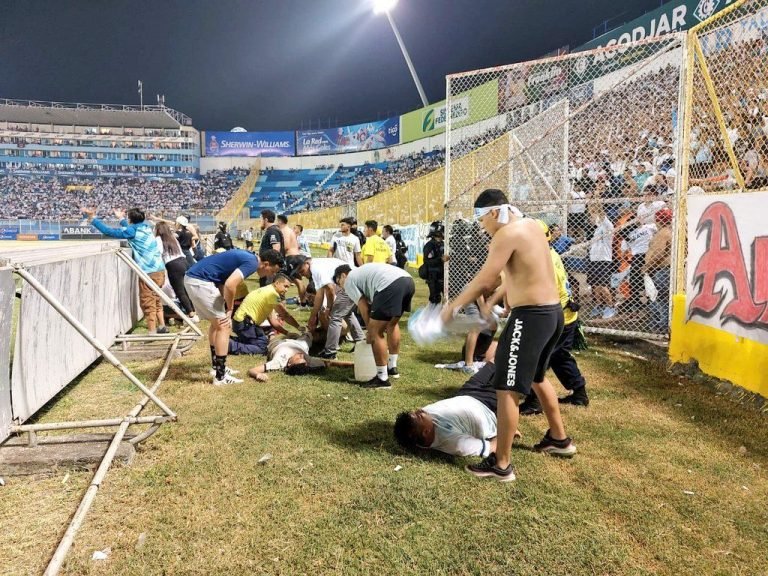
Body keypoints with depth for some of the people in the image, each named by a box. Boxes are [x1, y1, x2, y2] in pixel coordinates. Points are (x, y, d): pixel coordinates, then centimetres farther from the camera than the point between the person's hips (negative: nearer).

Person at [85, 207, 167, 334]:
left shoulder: (132, 230, -9)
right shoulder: (146, 227, 12)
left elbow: (109, 231, -8)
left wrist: (93, 218, 0)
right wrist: (121, 219, 46)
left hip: (149, 273, -8)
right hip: (160, 270, 8)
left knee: (147, 304, 1)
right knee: (156, 301, 20)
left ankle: (152, 332, 3)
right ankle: (162, 327, 25)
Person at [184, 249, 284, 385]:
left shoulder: (247, 257, 16)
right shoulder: (251, 263, -13)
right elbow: (230, 285, -26)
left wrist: (226, 308, 6)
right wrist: (229, 309, -8)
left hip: (193, 278, 10)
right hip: (200, 282, -10)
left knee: (217, 322, 21)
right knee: (224, 325, -4)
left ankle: (217, 367, 30)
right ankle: (220, 377, 0)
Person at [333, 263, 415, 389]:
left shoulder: (349, 281, 16)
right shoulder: (362, 272, 39)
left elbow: (364, 308, 10)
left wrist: (371, 331, 21)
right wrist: (383, 324, 38)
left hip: (390, 285, -9)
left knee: (376, 333, 0)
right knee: (392, 323, 29)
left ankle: (382, 379, 5)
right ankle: (392, 367, 40)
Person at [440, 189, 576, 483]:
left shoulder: (507, 234, -15)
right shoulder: (531, 225, 13)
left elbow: (484, 280, -17)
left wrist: (452, 307, -6)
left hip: (531, 316, -10)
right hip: (553, 312, 10)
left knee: (507, 390, -4)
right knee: (537, 377, 28)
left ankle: (501, 464, 4)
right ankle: (559, 439, 42)